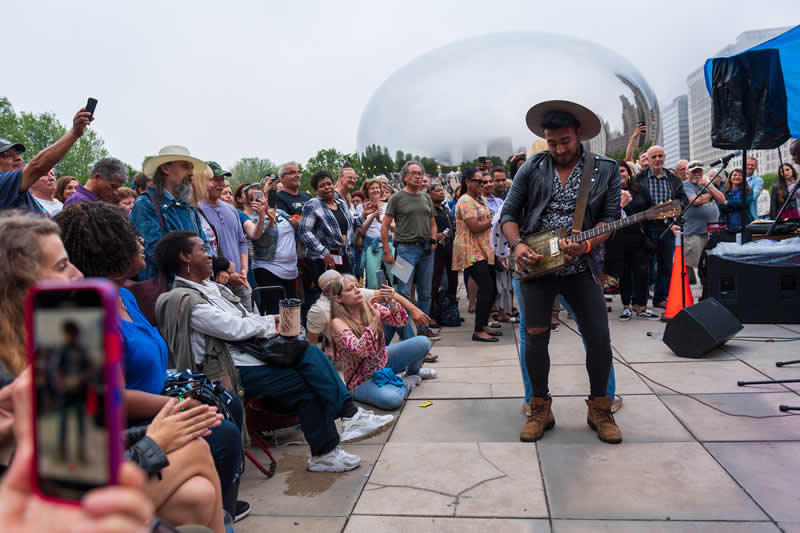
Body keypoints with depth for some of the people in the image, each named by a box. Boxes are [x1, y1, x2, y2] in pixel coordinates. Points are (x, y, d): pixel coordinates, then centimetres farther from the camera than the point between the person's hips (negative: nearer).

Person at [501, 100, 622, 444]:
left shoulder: (606, 170, 5)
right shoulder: (532, 168, 7)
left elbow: (610, 218, -1)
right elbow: (508, 214, 7)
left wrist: (588, 244, -21)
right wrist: (516, 245, -11)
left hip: (580, 268, 0)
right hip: (535, 265, 0)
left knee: (599, 339, -3)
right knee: (535, 338, -2)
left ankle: (599, 409, 19)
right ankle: (540, 410, 16)